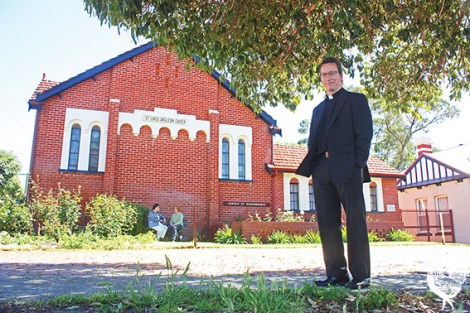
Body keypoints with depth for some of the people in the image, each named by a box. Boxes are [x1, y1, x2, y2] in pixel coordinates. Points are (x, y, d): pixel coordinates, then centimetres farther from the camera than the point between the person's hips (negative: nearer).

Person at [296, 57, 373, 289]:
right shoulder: (318, 109, 26)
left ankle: (360, 276, 4)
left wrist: (358, 165, -12)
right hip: (322, 171, 6)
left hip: (347, 168, -5)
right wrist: (312, 167, 4)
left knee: (355, 222, -2)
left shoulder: (356, 100, 10)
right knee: (327, 223, 4)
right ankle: (337, 273, 11)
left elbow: (364, 135, -1)